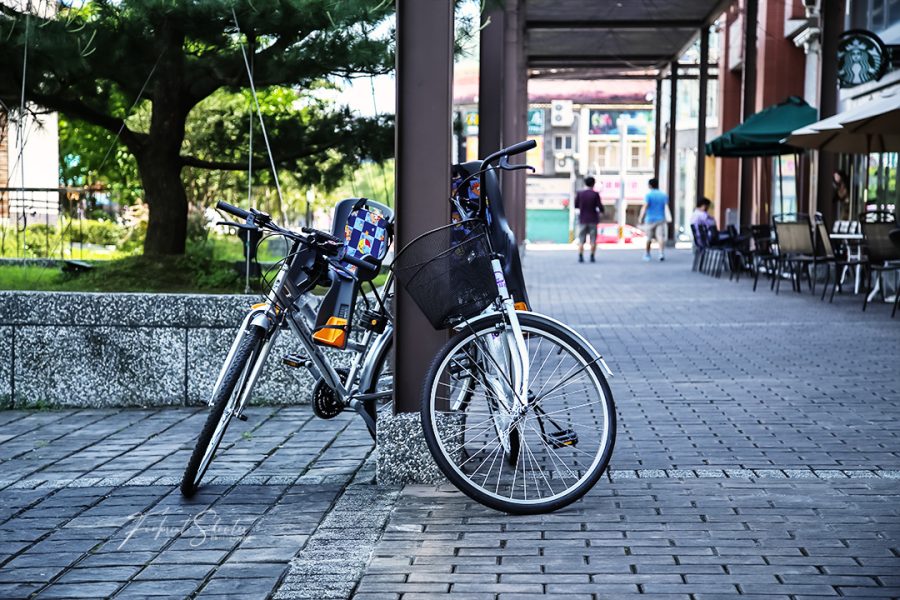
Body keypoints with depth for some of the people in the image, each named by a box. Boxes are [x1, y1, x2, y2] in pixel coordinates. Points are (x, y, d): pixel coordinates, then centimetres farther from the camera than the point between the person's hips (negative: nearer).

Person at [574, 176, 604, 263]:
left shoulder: (580, 193, -2)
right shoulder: (595, 194, -8)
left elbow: (575, 205, 5)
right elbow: (600, 206, -8)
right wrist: (601, 212, 14)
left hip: (583, 220, 2)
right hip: (593, 220, -2)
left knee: (581, 240, 4)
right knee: (593, 240, 4)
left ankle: (580, 257, -5)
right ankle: (592, 257, 0)